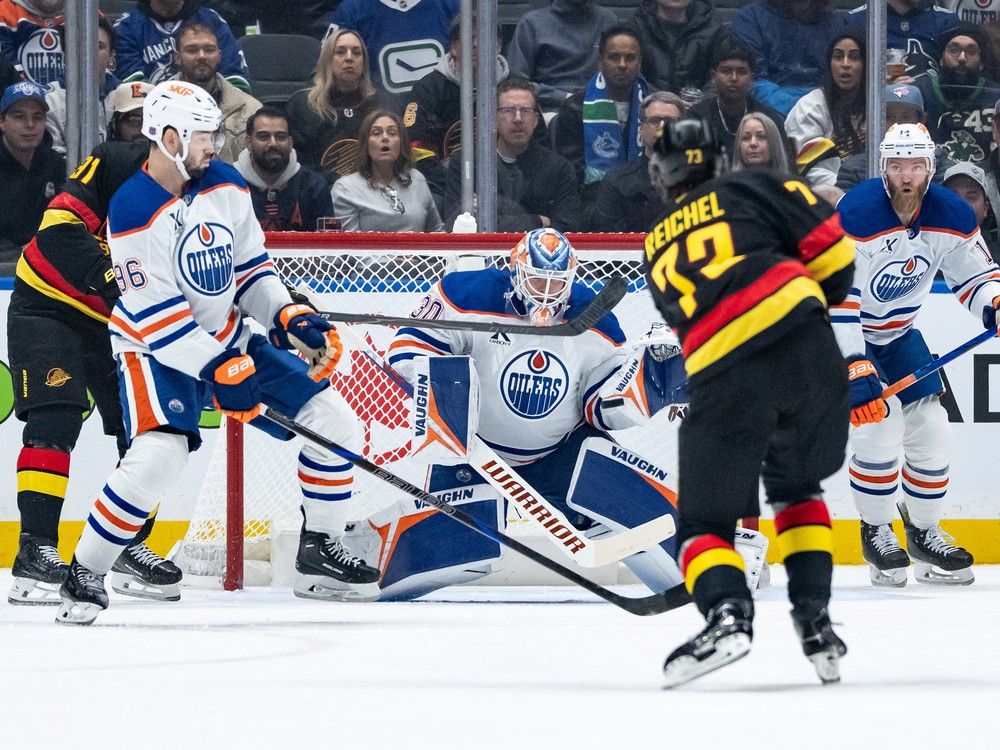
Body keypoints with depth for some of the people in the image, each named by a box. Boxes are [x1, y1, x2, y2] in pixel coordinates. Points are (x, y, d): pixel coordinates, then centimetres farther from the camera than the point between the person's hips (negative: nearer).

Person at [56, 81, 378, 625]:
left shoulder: (225, 186, -1)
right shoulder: (133, 211, -22)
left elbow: (250, 265, 10)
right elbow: (155, 315, -24)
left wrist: (290, 316, -6)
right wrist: (220, 372, -27)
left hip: (229, 339, 7)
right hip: (157, 350, -7)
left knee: (336, 426, 2)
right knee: (158, 457, -30)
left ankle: (319, 553, 17)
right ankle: (84, 575, -14)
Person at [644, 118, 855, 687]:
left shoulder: (657, 251, 28)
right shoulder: (753, 190, 17)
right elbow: (833, 252, 9)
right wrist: (822, 300, 30)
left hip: (721, 376, 0)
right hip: (804, 342, 0)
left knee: (706, 518, 8)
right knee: (796, 486, 25)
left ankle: (727, 613, -22)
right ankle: (814, 620, 14)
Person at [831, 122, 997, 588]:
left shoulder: (951, 216, -12)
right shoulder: (856, 216, -30)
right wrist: (855, 368, -37)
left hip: (897, 332, 6)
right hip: (842, 334, -6)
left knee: (931, 428, 1)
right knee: (880, 424, -21)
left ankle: (924, 532, 20)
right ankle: (877, 532, -3)